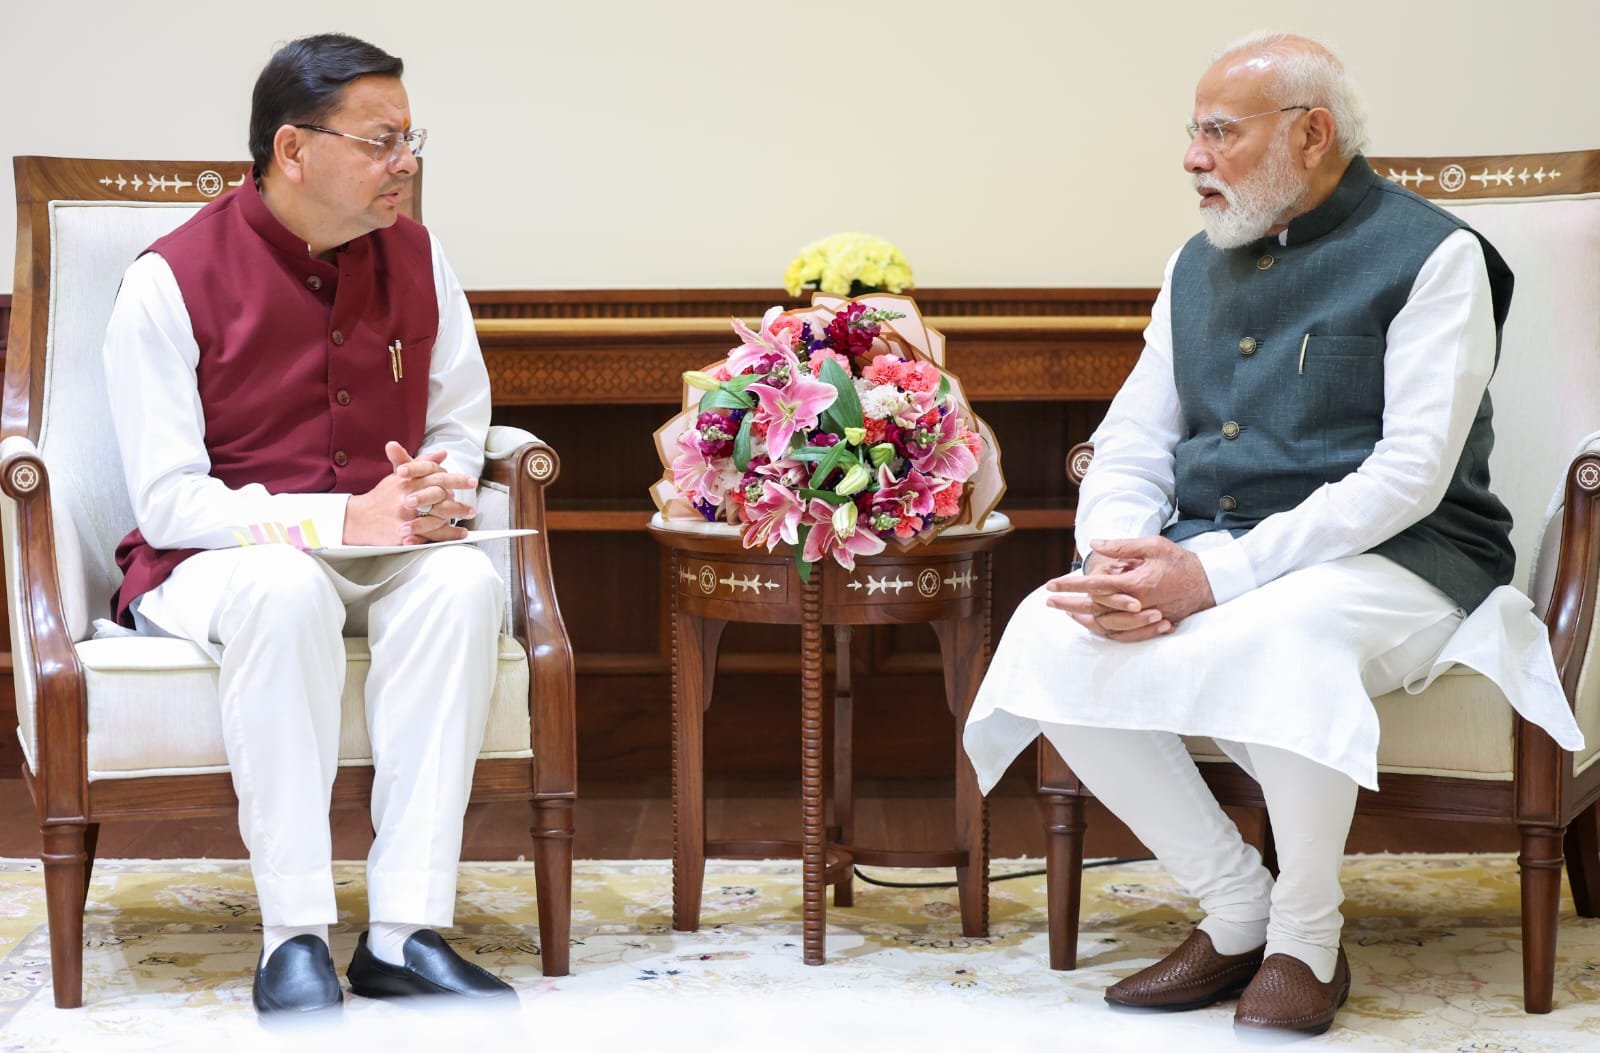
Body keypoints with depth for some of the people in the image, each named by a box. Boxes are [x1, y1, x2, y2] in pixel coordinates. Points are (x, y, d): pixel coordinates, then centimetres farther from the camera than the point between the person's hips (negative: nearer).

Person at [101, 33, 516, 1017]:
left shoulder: (416, 258, 5)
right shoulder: (173, 280, -10)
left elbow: (463, 423, 15)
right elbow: (168, 500, -13)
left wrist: (437, 489, -11)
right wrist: (342, 519, -24)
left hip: (383, 553, 4)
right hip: (211, 560, -4)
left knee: (465, 580, -30)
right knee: (285, 590, -39)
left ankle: (406, 930, -33)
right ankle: (295, 937, -35)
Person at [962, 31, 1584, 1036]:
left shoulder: (1431, 256, -5)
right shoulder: (1199, 266, 17)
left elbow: (1408, 477, -15)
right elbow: (1131, 445, 15)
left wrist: (1216, 573, -23)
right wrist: (1119, 557, -10)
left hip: (1392, 558, -6)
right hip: (1203, 554, 6)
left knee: (1275, 638, -39)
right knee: (1050, 635, -22)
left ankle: (1308, 939, -14)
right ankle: (1235, 912, -7)